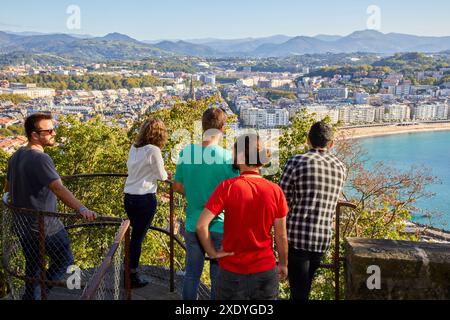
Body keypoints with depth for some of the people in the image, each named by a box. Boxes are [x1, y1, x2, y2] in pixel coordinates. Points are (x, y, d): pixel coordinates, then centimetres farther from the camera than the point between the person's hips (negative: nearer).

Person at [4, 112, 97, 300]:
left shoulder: (15, 156, 5)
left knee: (32, 266, 24)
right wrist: (82, 209, -50)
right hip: (44, 227, -8)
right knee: (64, 261, 12)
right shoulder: (40, 159, -24)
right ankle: (40, 293, 7)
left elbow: (8, 188, 18)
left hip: (21, 226, 8)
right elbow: (58, 189, -39)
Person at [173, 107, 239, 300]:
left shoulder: (186, 153, -6)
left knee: (192, 274, 18)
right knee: (218, 277, 12)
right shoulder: (227, 157, -18)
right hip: (219, 227, -3)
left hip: (193, 226, 4)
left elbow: (177, 186, 4)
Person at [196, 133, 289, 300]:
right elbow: (281, 236, -2)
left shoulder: (227, 187, -14)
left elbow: (201, 225, -19)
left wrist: (212, 252, -5)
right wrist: (283, 264, 11)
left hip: (231, 271, -1)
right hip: (265, 270, 1)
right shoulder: (275, 191, -9)